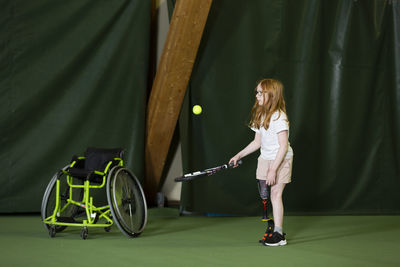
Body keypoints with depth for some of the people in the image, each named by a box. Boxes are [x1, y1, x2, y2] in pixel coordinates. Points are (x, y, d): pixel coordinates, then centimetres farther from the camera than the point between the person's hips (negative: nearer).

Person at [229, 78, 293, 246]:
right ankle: (276, 231, 11)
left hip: (281, 160, -8)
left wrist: (273, 170, -25)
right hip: (265, 159, 8)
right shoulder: (260, 116, 7)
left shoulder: (278, 116, -19)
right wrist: (239, 155, 12)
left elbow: (284, 146, -22)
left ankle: (278, 234, -7)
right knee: (265, 196, 2)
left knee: (276, 194, -11)